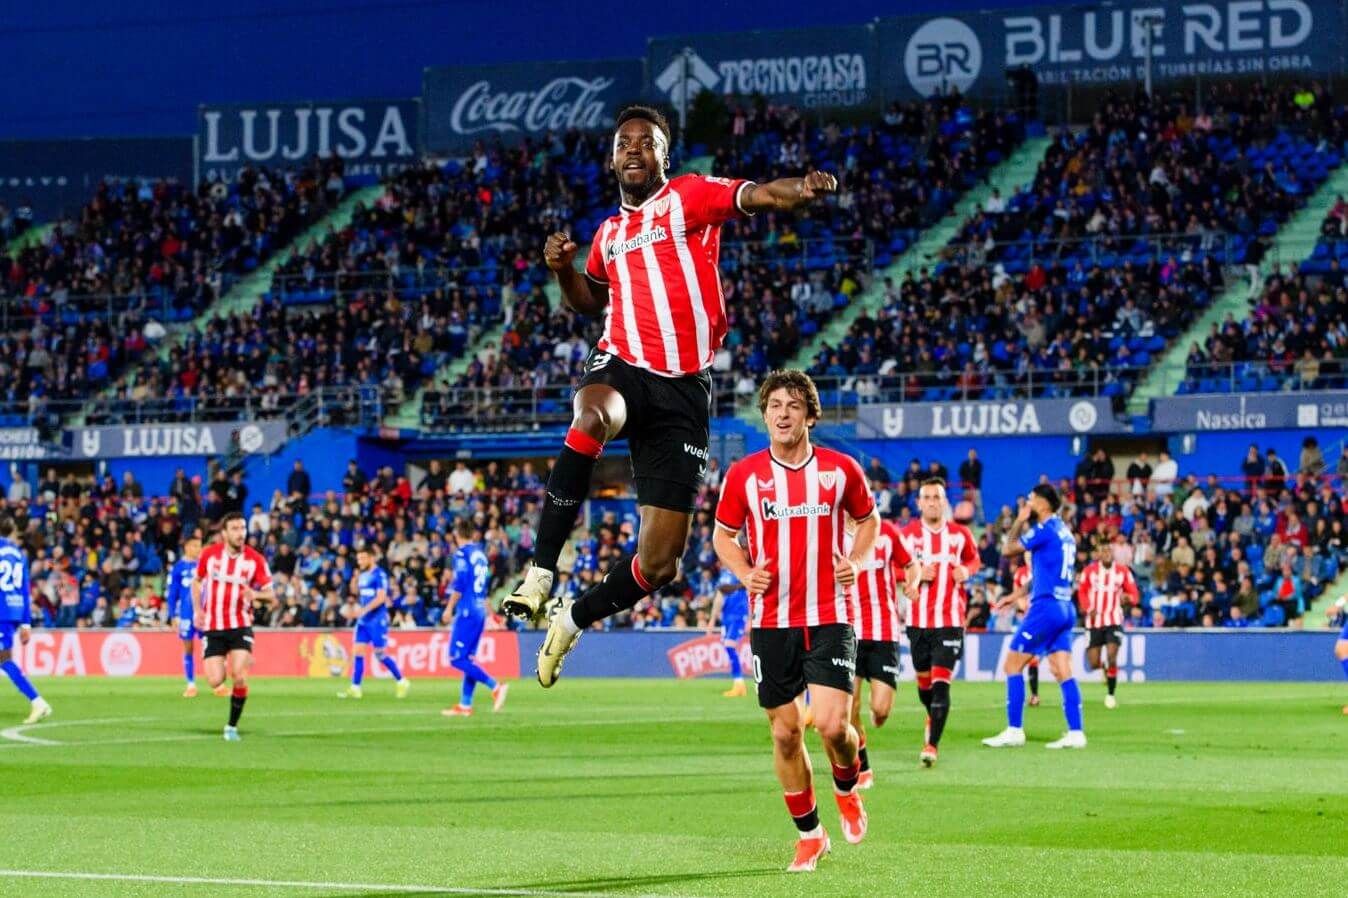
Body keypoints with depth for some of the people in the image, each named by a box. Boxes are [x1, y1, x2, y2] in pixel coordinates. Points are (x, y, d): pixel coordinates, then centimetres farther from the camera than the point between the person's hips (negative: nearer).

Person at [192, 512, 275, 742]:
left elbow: (271, 595, -6)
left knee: (240, 678, -14)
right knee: (215, 681, -8)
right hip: (212, 626, 1)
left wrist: (256, 595, -28)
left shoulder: (255, 559, -8)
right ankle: (221, 666, 31)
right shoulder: (209, 554, -4)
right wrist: (197, 610, 0)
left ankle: (232, 726, 4)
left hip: (240, 625, -1)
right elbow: (196, 581, 13)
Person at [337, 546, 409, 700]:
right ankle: (355, 688, -1)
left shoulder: (380, 574, -13)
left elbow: (381, 597, -20)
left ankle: (402, 682, 13)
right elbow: (356, 592, 23)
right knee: (357, 652, -1)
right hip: (363, 621, 8)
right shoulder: (362, 574, 11)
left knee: (380, 654, -4)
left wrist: (364, 610, -25)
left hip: (377, 620, -8)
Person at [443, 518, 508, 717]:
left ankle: (495, 686, -19)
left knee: (456, 659, -9)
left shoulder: (462, 554, -8)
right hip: (480, 611, 9)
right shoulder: (480, 554, 15)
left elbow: (459, 585, -15)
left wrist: (449, 608, -8)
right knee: (468, 659, 10)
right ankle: (465, 705, 8)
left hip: (467, 611, -9)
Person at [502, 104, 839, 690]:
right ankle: (542, 570, -33)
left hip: (683, 389, -2)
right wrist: (562, 269, 15)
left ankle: (573, 619, 24)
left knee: (660, 562, -3)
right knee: (593, 417, -39)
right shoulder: (609, 232, 18)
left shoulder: (690, 196, 3)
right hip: (621, 366, 2)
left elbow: (758, 197, -17)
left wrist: (803, 190, -39)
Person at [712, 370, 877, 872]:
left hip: (829, 617, -1)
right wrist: (745, 573, -7)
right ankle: (809, 835, 21)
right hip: (770, 619, 1)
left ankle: (848, 790, 18)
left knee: (832, 723, -16)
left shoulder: (840, 469, 0)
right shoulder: (743, 474, 0)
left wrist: (856, 562, -2)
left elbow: (868, 520, 16)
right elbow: (723, 535, 12)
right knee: (785, 733, 4)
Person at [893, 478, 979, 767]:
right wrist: (916, 575, -15)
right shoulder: (907, 534, 1)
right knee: (924, 680, 12)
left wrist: (966, 570, -2)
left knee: (941, 682, -13)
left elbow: (974, 559, 20)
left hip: (951, 621, -1)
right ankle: (933, 716, 45)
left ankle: (932, 745, -13)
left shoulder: (960, 534, 4)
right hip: (918, 620, 1)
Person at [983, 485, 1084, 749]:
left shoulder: (1044, 530, -10)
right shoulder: (1064, 532, 16)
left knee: (1012, 665, -1)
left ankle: (1014, 731, -4)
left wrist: (1019, 521, 8)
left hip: (1046, 607, -8)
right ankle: (1076, 733, -3)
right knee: (1063, 672, 4)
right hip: (1065, 608, 8)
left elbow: (1008, 550, -3)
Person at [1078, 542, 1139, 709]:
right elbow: (1082, 592, 9)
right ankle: (1104, 667, 37)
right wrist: (1088, 608, -8)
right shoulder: (1089, 571, 0)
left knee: (1112, 657, -16)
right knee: (1094, 664, -1)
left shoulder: (1123, 571, 0)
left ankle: (1111, 694, -1)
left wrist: (1127, 597, -21)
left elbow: (1134, 594, 3)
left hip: (1114, 621, -1)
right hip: (1094, 622, 1)